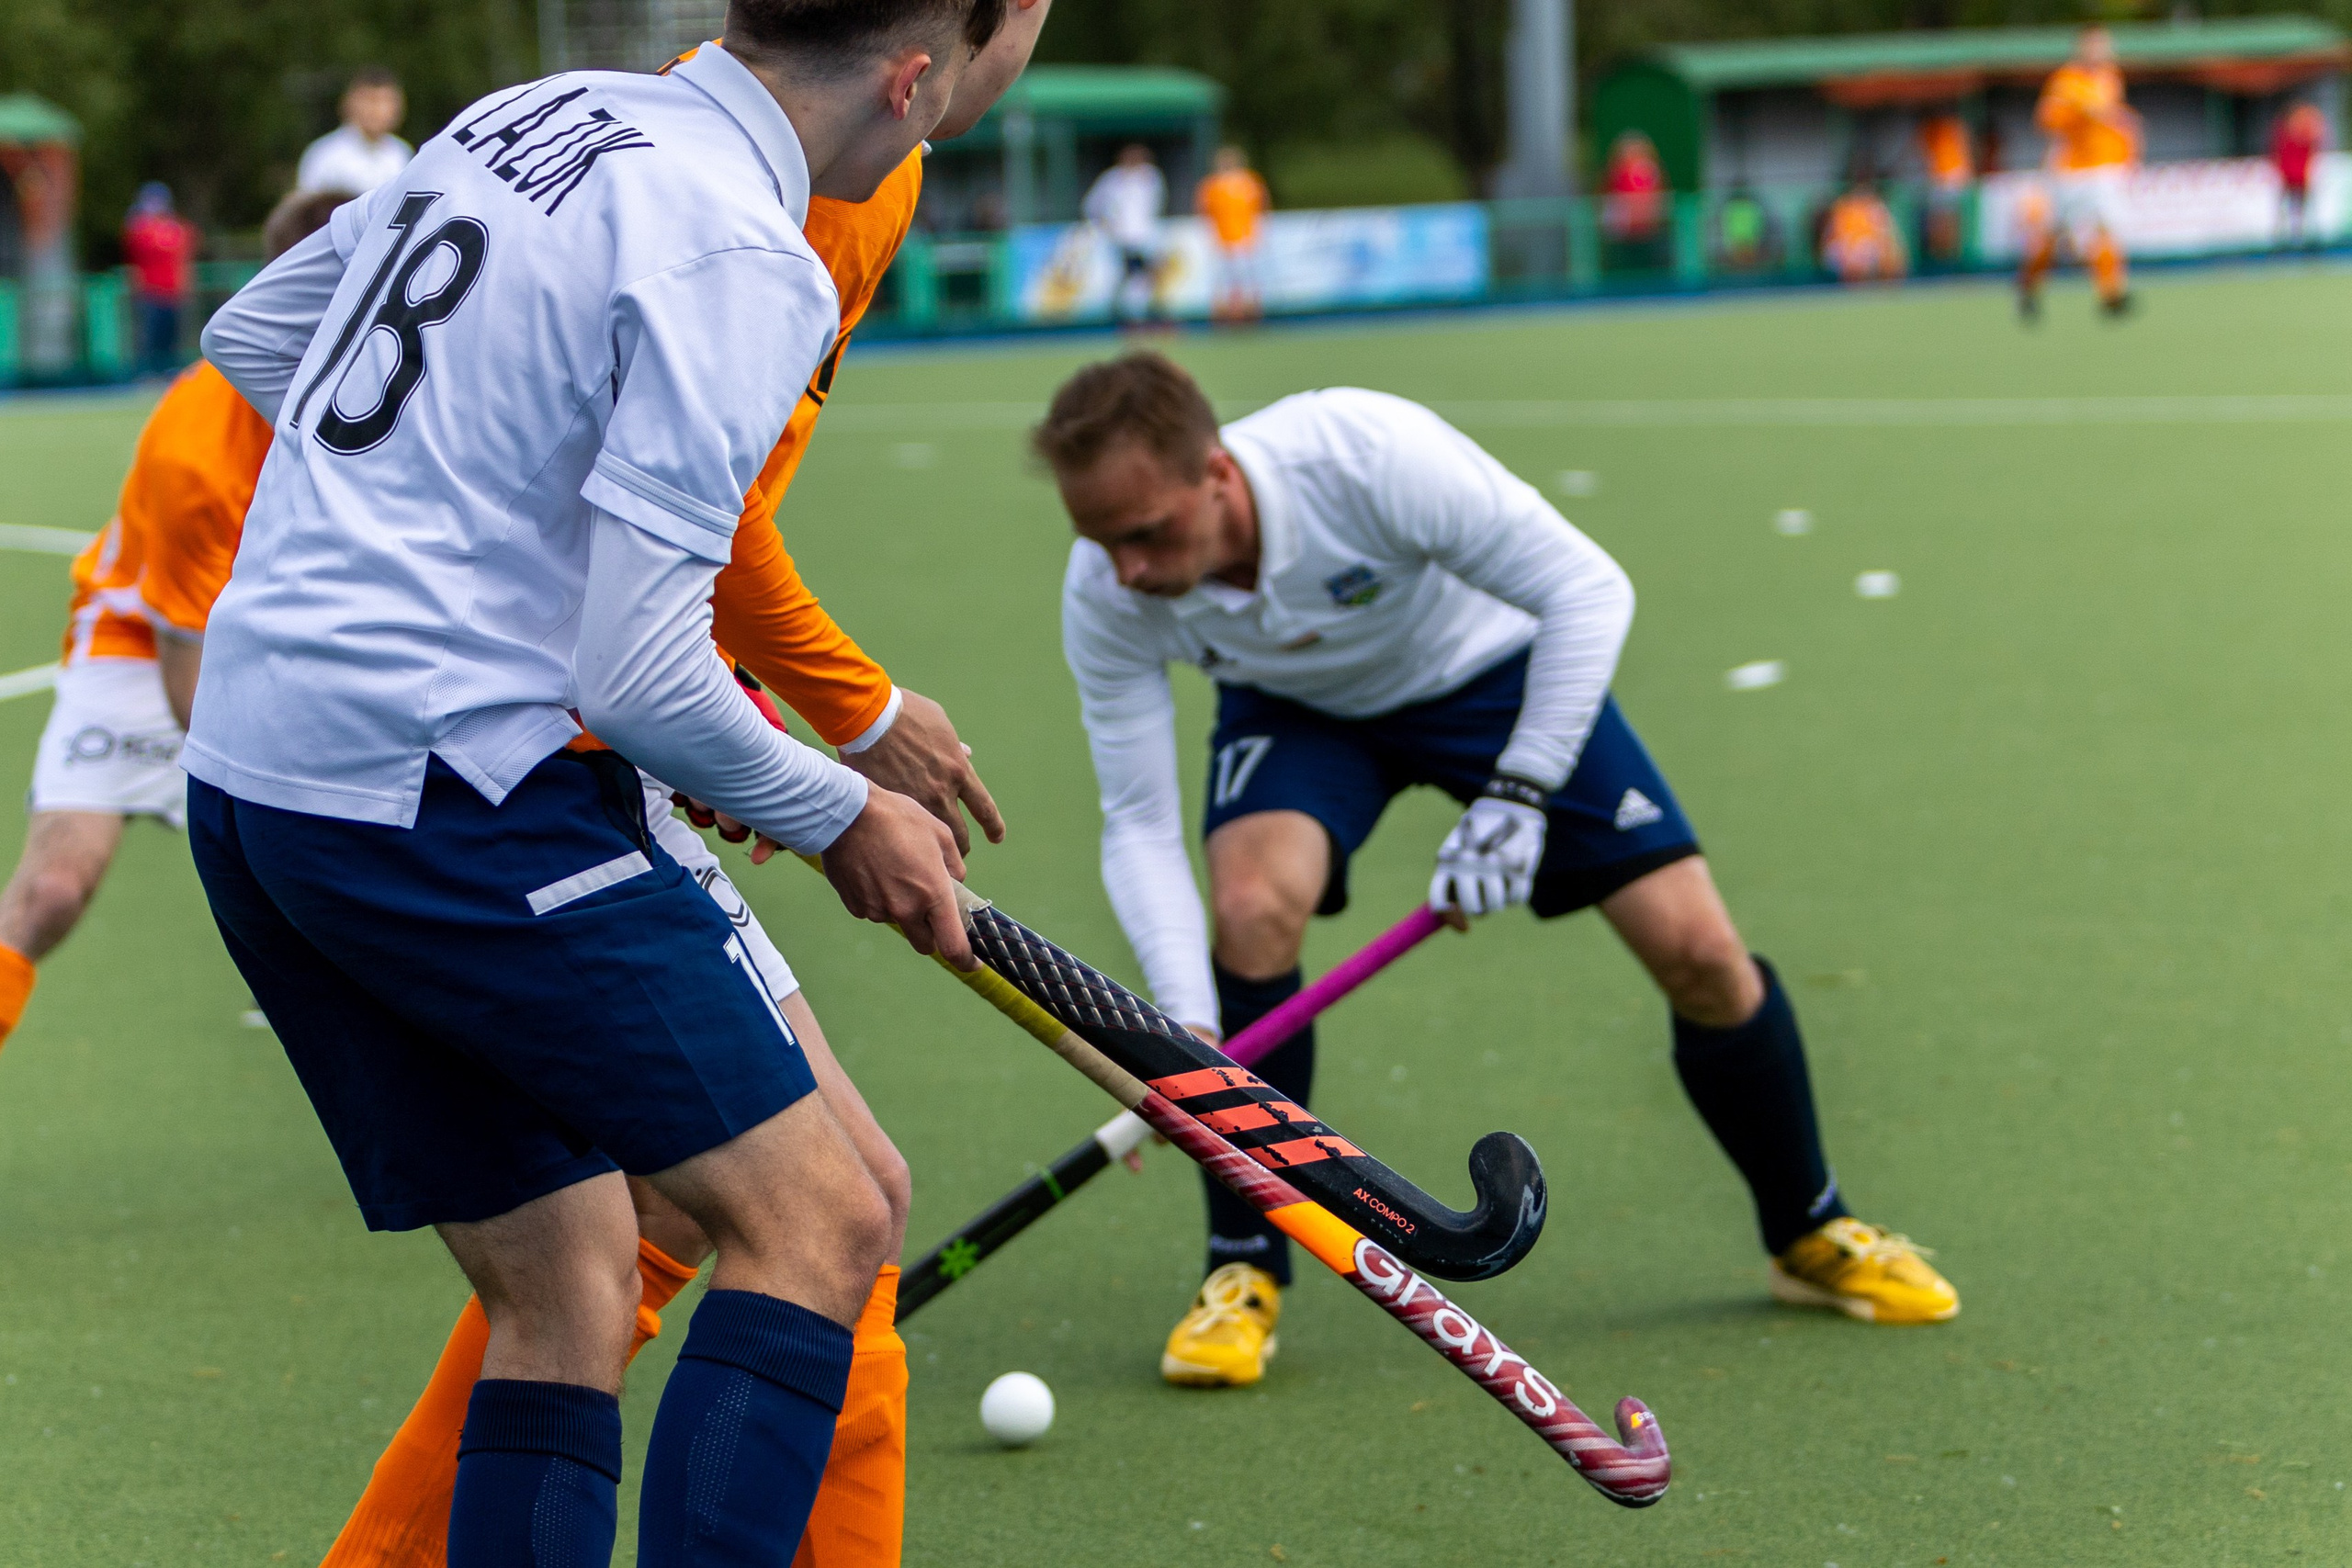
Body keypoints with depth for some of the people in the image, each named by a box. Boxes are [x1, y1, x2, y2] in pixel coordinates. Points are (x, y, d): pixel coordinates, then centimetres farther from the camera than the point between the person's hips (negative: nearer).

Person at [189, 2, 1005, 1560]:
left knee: (565, 1291, 13)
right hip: (447, 787, -9)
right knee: (818, 1219, -4)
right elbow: (635, 677, -18)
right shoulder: (739, 257, -14)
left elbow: (251, 336, 27)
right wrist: (846, 818, -2)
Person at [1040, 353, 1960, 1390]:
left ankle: (1812, 1236, 18)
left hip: (1492, 669, -1)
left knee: (1697, 950, -9)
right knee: (1252, 904, -29)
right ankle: (1243, 1274, -13)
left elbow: (1589, 587, -30)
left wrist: (1517, 794, -35)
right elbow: (1137, 825, -23)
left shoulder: (1371, 455, -40)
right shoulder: (1106, 598, -29)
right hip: (1299, 710, 1)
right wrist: (1184, 1023, -36)